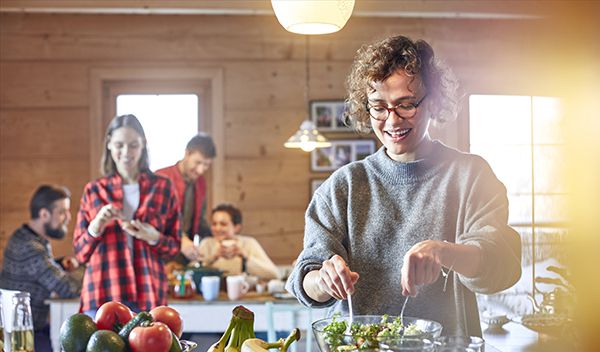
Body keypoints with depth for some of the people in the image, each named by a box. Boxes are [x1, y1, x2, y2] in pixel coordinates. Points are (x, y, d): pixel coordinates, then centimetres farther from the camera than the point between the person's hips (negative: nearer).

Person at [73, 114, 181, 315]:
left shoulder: (162, 188, 9)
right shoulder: (94, 191, 10)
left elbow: (174, 248, 11)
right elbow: (81, 253, 10)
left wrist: (153, 237, -9)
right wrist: (96, 226, -8)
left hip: (148, 297, 0)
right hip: (102, 297, 0)